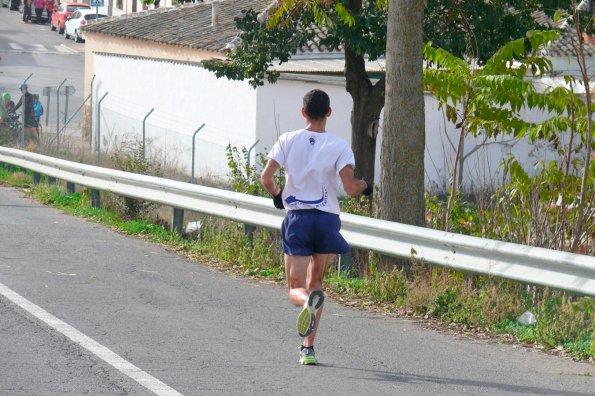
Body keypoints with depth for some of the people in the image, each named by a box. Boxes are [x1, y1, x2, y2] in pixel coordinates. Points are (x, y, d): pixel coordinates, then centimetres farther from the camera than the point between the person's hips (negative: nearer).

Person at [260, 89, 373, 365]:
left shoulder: (288, 141, 0)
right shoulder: (339, 146, -4)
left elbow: (266, 178, -4)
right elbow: (350, 187, -12)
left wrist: (277, 195, 17)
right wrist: (364, 186, 11)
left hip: (296, 218, 0)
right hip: (327, 219, 0)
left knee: (296, 288, 2)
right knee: (316, 282, 17)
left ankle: (308, 301, -37)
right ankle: (308, 348, 11)